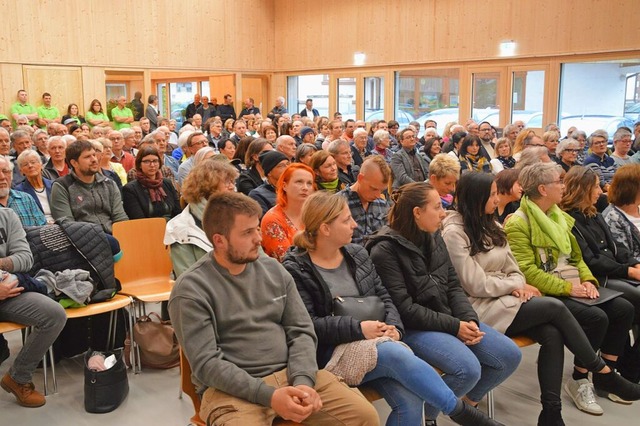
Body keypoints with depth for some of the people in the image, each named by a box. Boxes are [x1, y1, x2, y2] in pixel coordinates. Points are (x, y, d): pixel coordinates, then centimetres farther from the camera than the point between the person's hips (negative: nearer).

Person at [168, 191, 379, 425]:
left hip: (291, 373, 4)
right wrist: (268, 396, -21)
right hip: (232, 388, -4)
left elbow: (301, 331, 7)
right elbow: (206, 363, -12)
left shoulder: (273, 269, 9)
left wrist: (303, 381, -12)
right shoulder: (191, 289, -7)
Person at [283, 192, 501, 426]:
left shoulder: (357, 253, 14)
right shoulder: (296, 269, -4)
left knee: (411, 401, -23)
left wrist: (394, 326, -6)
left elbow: (383, 297, 16)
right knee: (399, 354, -32)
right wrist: (358, 328, -19)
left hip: (375, 341, 5)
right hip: (331, 353, -5)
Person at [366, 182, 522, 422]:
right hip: (413, 327, -8)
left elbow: (453, 286, 8)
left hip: (449, 318, 8)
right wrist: (453, 326, -19)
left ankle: (469, 400, 20)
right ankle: (425, 414, -2)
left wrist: (469, 319, -10)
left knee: (510, 356, -3)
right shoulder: (385, 250, -16)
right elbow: (404, 308, -19)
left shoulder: (434, 238, 8)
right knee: (469, 369, -28)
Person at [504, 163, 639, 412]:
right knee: (596, 317, -27)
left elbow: (576, 256, 18)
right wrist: (567, 288, -22)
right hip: (547, 293, -8)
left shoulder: (559, 217, 15)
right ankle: (579, 381, -7)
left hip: (573, 286, 8)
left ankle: (604, 377, 4)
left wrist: (587, 279, -3)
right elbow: (526, 271, -19)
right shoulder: (518, 223, -12)